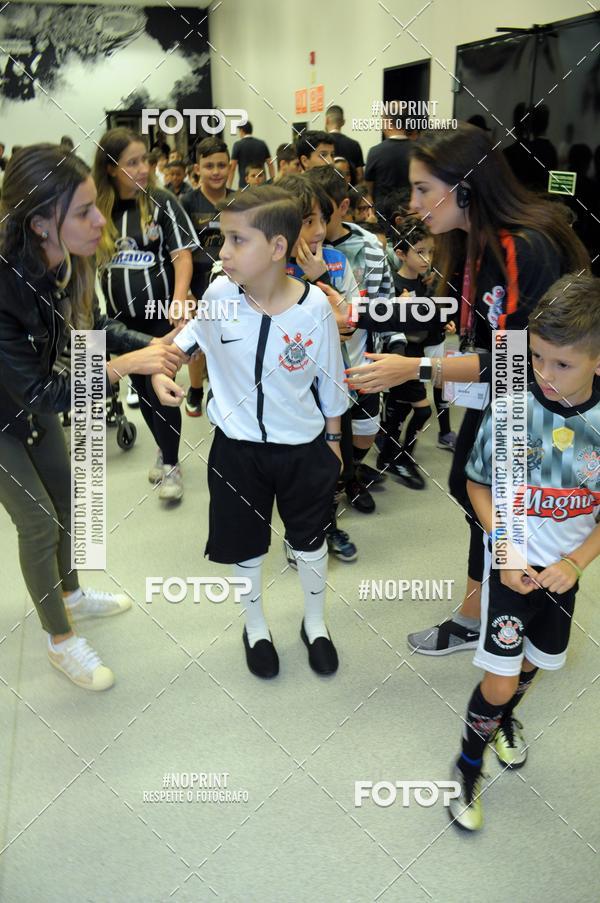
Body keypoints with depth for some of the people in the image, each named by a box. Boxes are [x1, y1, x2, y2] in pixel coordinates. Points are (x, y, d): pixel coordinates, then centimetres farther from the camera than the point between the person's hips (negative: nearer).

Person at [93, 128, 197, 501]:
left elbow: (182, 255, -11)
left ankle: (171, 465, 16)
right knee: (142, 389, 14)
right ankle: (164, 449, 36)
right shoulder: (97, 209, 1)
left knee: (161, 388, -2)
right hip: (121, 317, 4)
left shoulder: (162, 202, -8)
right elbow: (92, 261, 9)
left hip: (160, 314, -4)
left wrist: (179, 302, -25)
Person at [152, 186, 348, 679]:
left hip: (304, 448, -1)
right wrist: (161, 369, -8)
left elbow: (329, 382, -5)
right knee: (245, 545, 17)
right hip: (237, 448, 1)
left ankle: (316, 624, 44)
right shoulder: (220, 293, -15)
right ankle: (256, 628, 44)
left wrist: (333, 440, 4)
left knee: (310, 542, 18)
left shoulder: (314, 306, -19)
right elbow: (190, 334, 8)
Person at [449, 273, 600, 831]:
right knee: (499, 680, -4)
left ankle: (504, 716, 55)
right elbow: (479, 484, -5)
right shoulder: (510, 411, -19)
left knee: (534, 664, 22)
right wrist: (504, 548, -15)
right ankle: (469, 768, 23)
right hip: (512, 565, -3)